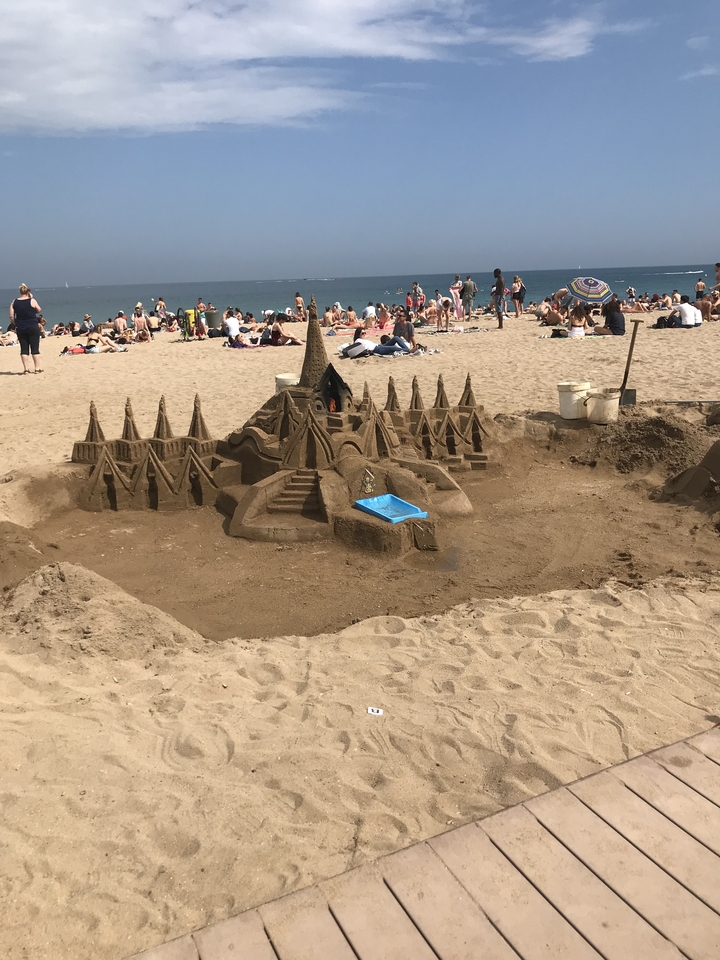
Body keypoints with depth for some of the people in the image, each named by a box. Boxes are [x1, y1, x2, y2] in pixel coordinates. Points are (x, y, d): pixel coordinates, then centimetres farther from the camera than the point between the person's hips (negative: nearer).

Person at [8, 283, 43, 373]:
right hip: (33, 327, -3)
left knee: (24, 349, 7)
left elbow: (11, 317, 1)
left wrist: (17, 324, 15)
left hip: (20, 329, 3)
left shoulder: (14, 302, 3)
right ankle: (37, 368, 3)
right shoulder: (32, 301, -8)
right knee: (35, 348, 2)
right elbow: (38, 310, 10)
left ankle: (26, 368, 5)